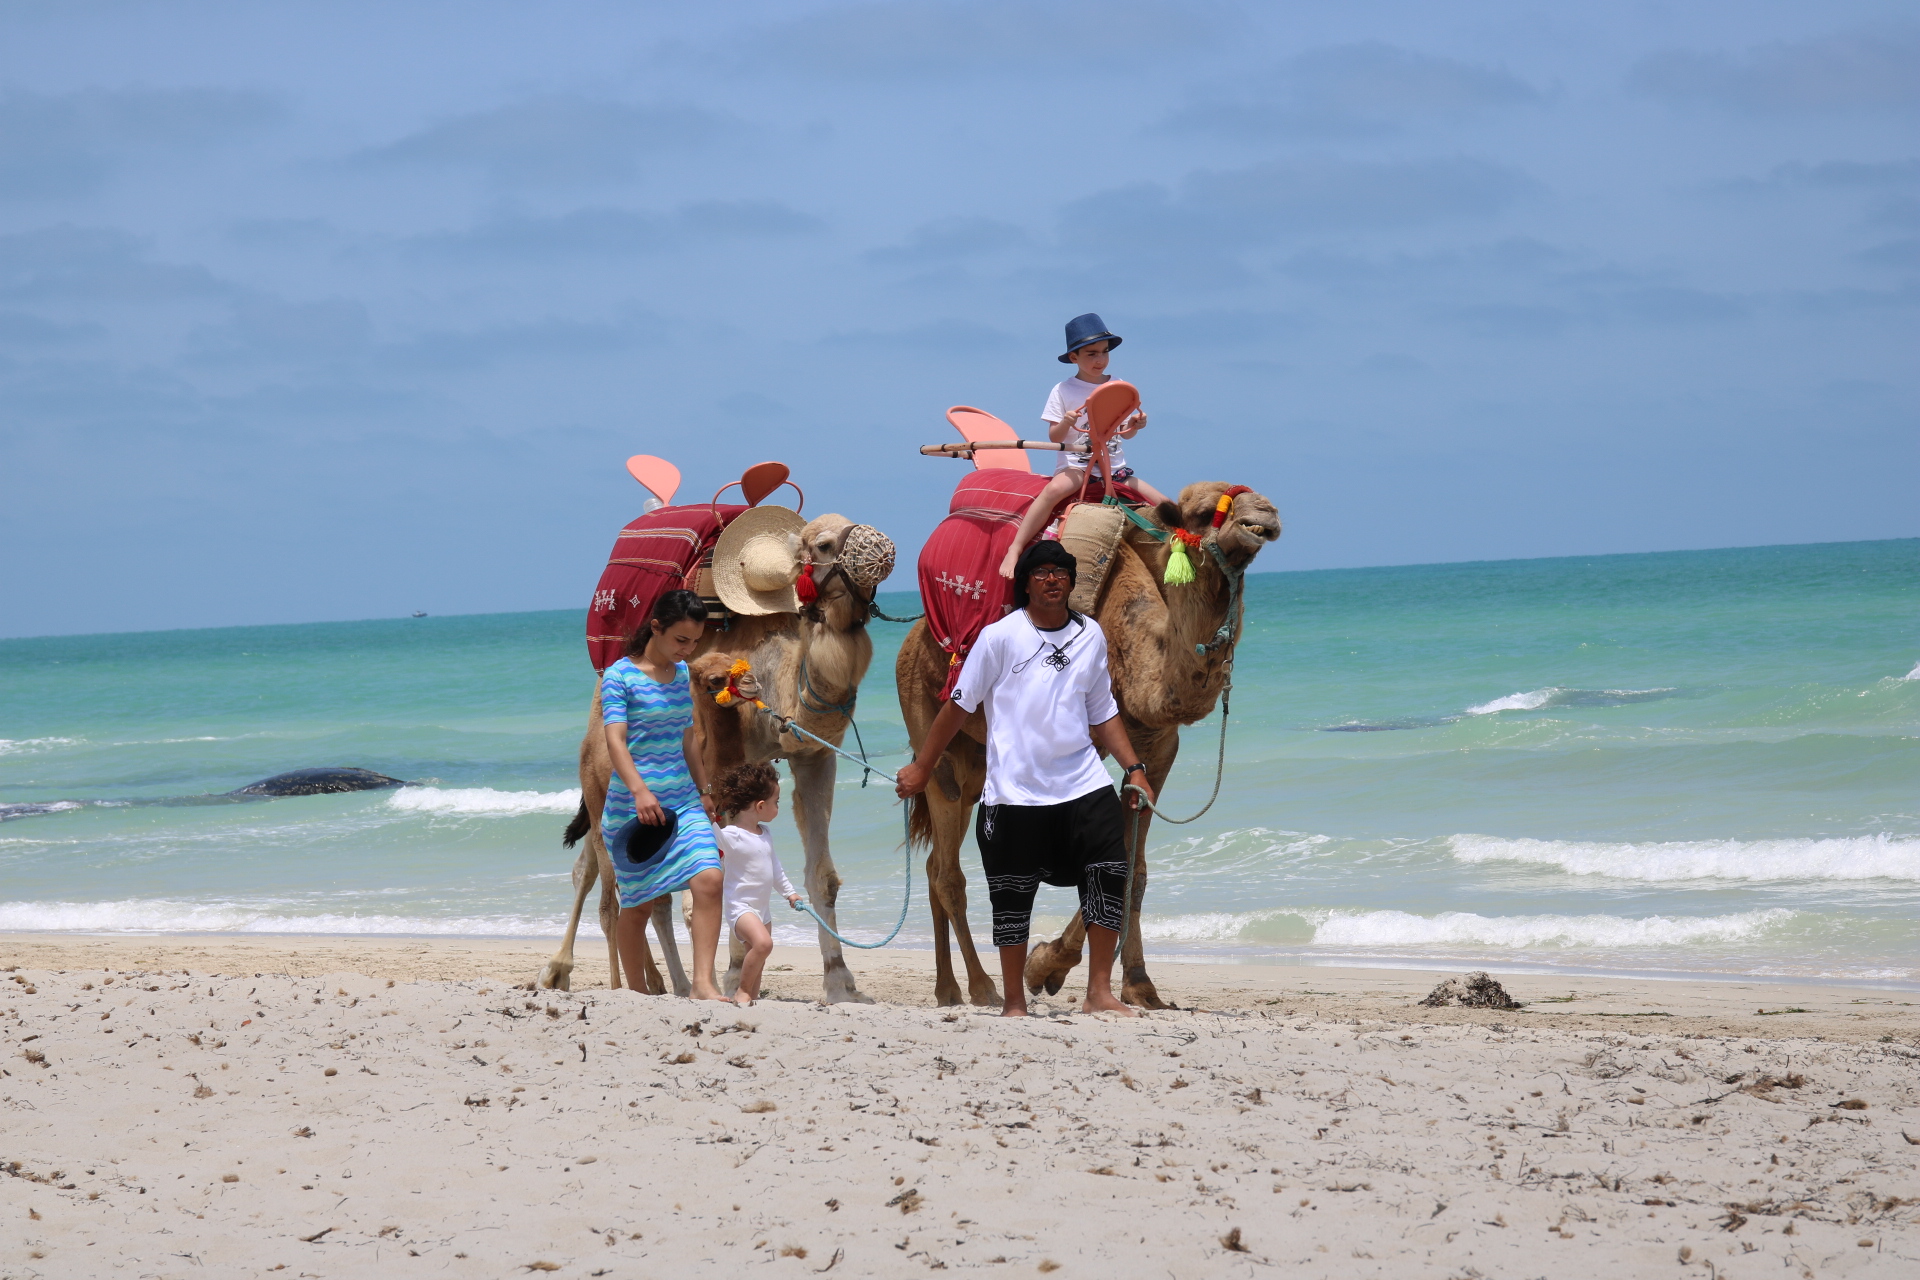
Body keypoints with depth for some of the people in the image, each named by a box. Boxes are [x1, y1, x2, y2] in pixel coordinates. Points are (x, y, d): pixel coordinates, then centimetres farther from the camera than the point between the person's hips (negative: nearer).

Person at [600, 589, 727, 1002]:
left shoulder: (682, 674, 12)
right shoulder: (620, 676, -8)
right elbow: (615, 738, -19)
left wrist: (704, 790, 25)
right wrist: (639, 790, -32)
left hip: (683, 803, 5)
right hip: (634, 808, -5)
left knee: (709, 879, -16)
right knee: (638, 904, 4)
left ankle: (703, 983, -16)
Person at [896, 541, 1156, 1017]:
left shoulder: (1091, 636, 9)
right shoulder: (1000, 637, -4)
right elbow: (959, 705, 3)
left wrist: (1134, 767, 11)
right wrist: (921, 767, 5)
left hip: (1083, 785, 3)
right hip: (1015, 792, -3)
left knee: (1110, 876, -6)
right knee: (1013, 896, 1)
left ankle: (1099, 993, 3)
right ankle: (1014, 1002, 14)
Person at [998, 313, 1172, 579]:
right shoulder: (1063, 391, -1)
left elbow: (1124, 433, 15)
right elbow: (1054, 437, -3)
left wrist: (1134, 425, -7)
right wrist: (1065, 423, -24)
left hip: (1114, 467, 4)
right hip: (1075, 465, -4)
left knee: (1164, 506, -10)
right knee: (1055, 489, -38)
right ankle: (1014, 551, -39)